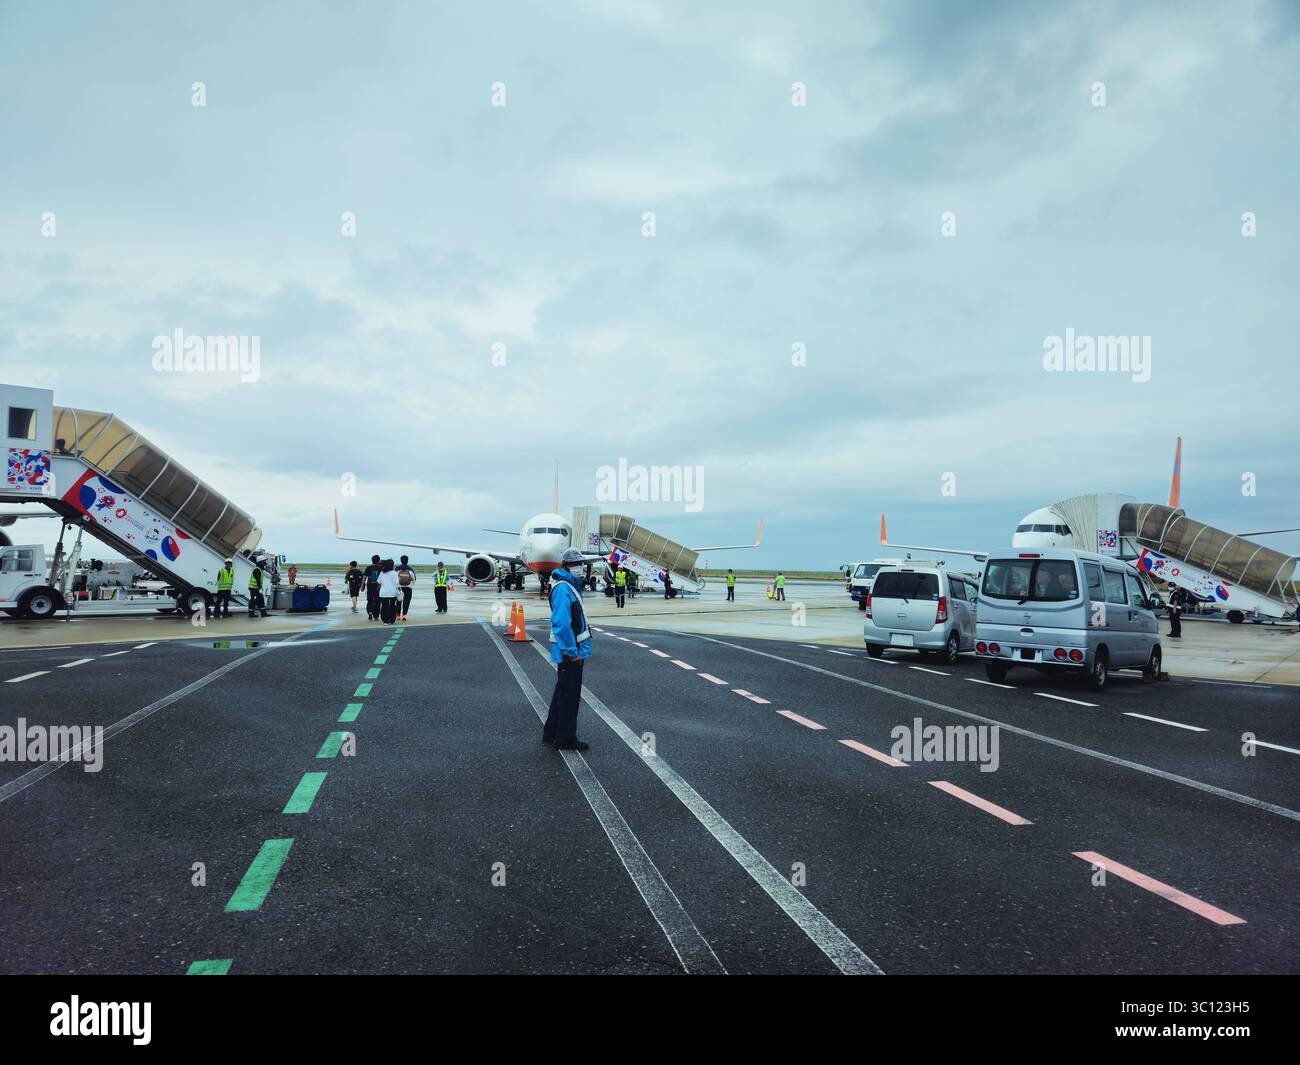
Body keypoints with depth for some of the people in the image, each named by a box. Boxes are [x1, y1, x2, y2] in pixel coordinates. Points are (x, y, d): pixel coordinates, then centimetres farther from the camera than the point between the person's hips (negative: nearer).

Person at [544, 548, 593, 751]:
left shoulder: (571, 585, 13)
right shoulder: (563, 588, -19)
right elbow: (561, 623, -27)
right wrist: (572, 652, -24)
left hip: (571, 651, 10)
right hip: (569, 653, -10)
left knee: (563, 692, 19)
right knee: (570, 696, 0)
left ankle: (551, 732, 30)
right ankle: (566, 739, 10)